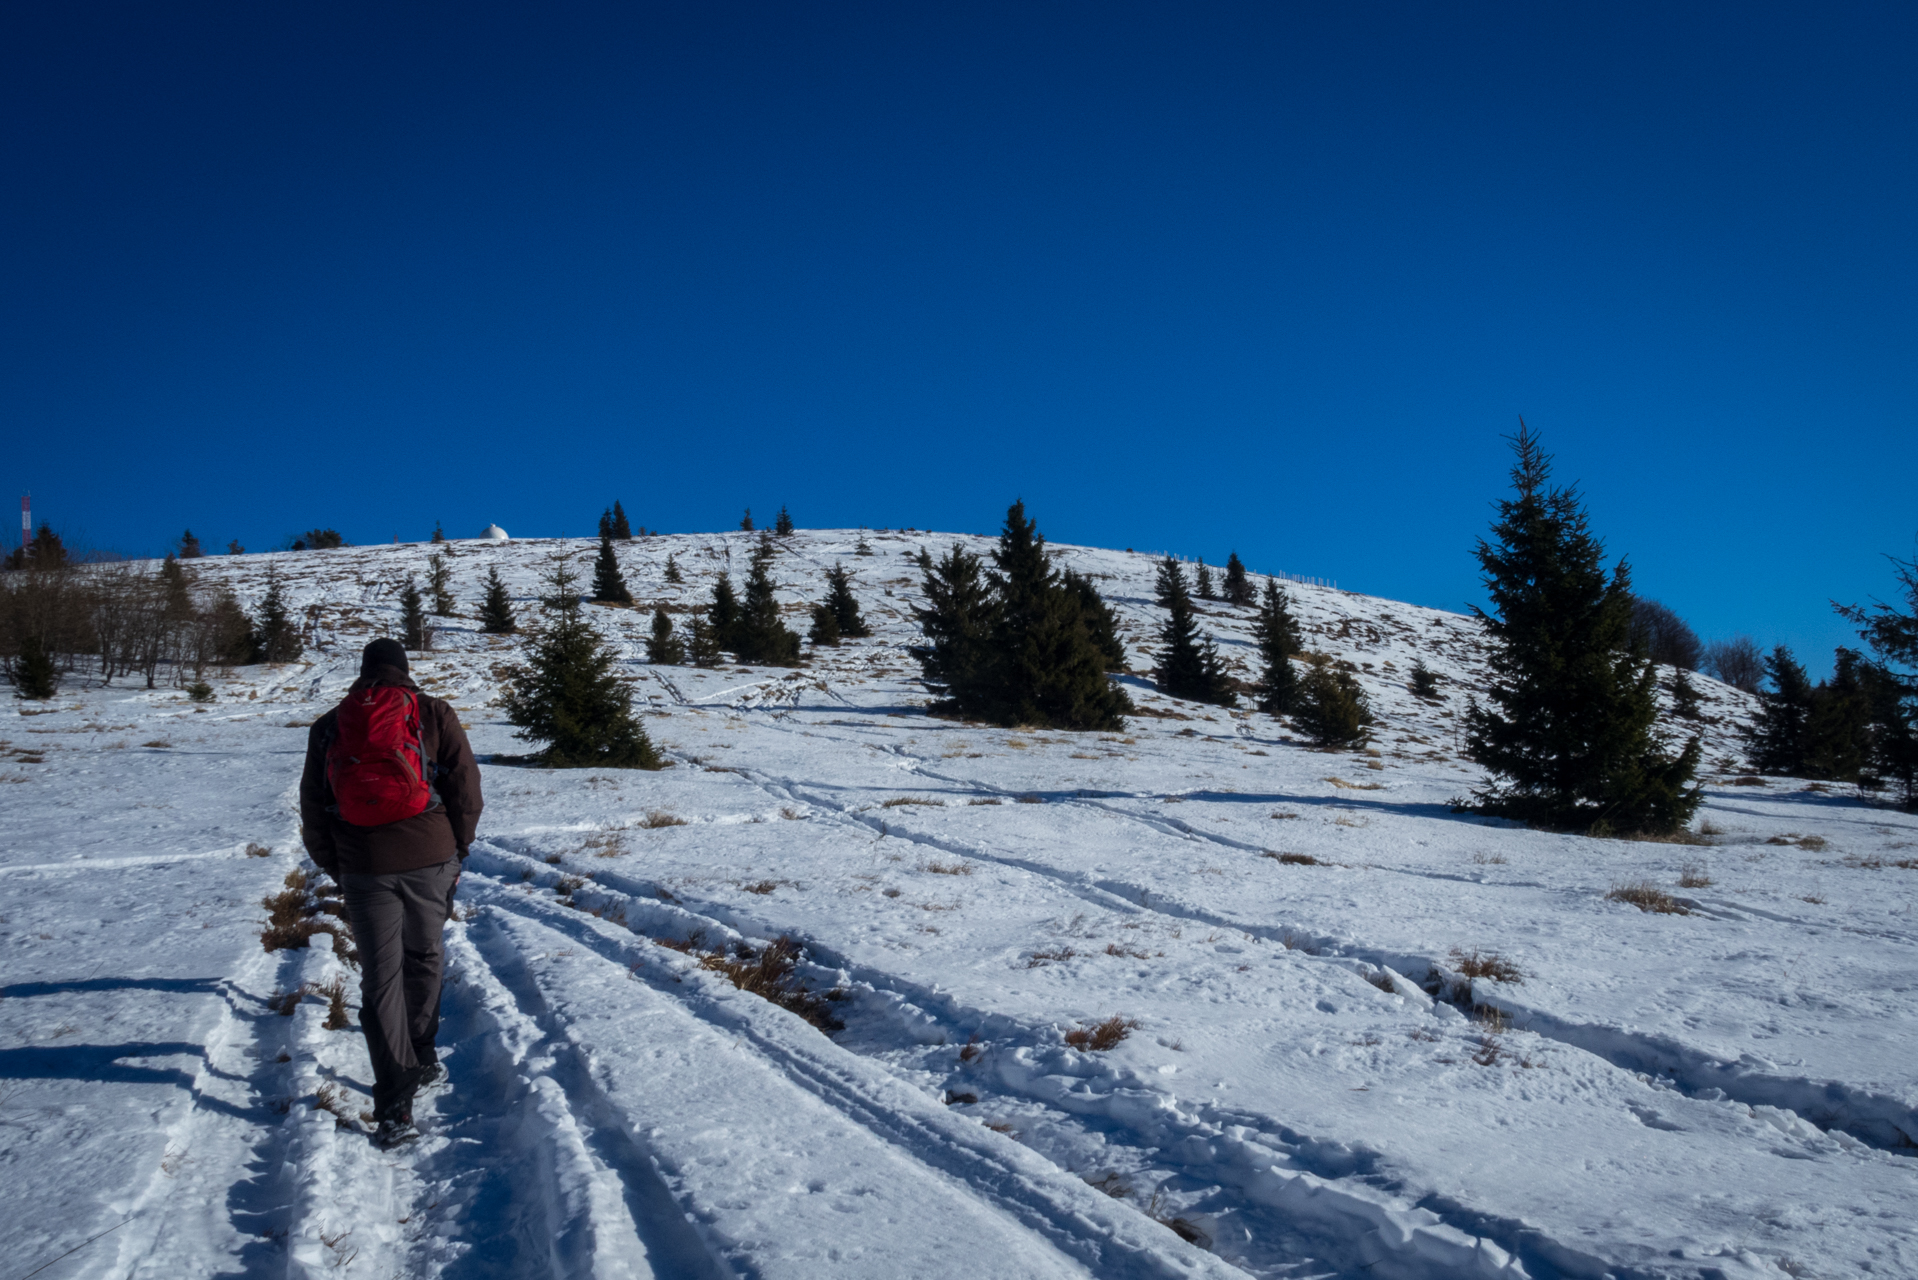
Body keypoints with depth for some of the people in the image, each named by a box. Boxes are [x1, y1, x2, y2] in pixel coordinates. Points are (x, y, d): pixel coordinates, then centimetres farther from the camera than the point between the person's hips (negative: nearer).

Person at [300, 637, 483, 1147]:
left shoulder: (328, 726, 10)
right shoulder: (432, 714, 3)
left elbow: (312, 805, 10)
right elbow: (465, 784, -1)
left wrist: (332, 864, 19)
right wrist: (458, 846, 11)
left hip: (363, 868, 1)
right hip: (430, 860, -1)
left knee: (380, 977, 3)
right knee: (424, 958, 20)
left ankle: (394, 1103, -2)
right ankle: (421, 1058, 31)